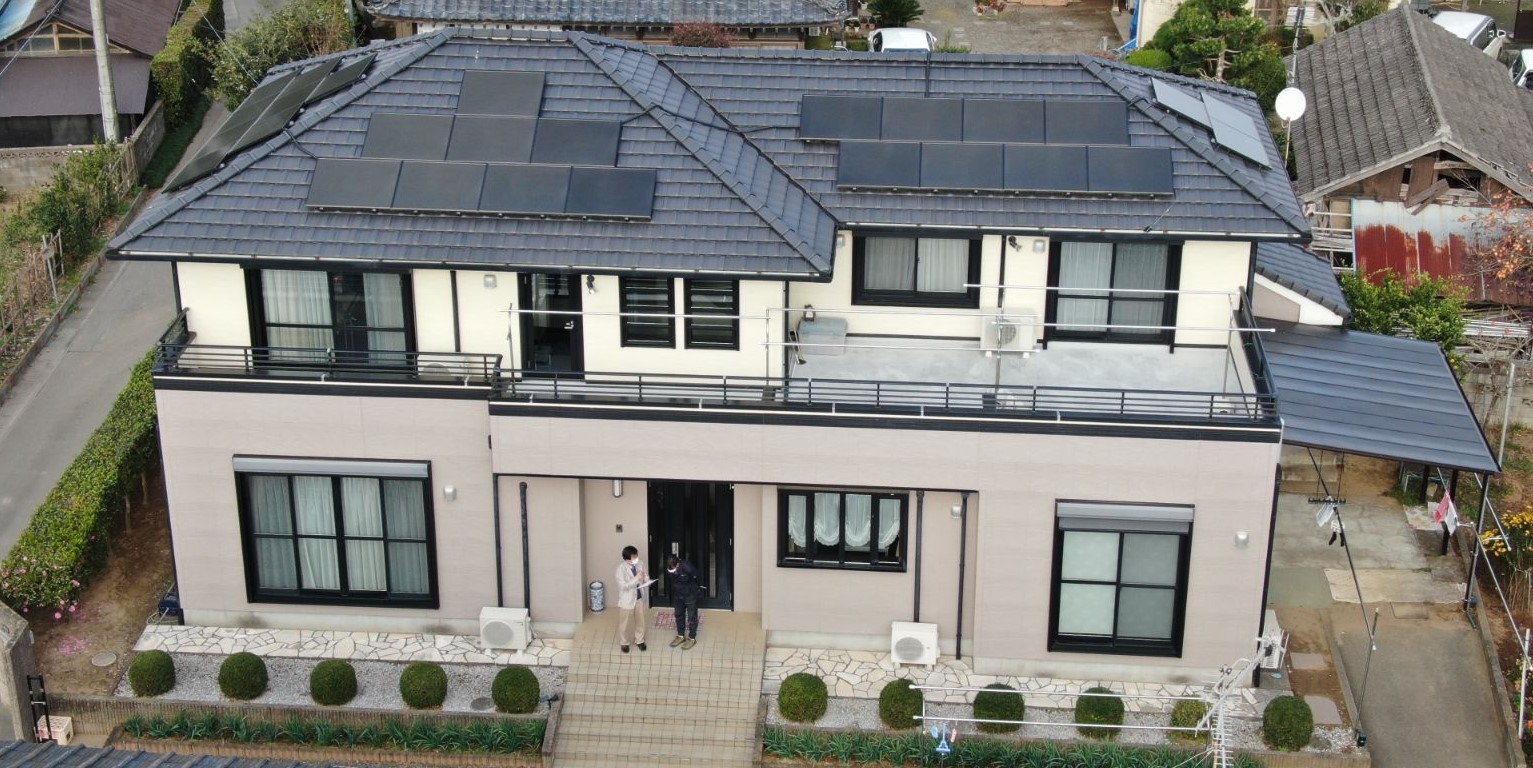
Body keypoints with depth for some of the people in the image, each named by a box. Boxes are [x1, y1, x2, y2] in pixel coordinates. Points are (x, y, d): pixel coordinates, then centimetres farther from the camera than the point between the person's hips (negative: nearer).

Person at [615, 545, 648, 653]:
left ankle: (639, 640, 39)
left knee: (640, 620, 19)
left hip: (639, 597, 5)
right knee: (625, 623, 13)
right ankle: (624, 643, 33)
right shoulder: (621, 568, -25)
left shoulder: (640, 563, -9)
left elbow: (646, 575, 5)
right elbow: (623, 586, -27)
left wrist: (646, 578, -20)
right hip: (626, 599, -5)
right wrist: (636, 578, -32)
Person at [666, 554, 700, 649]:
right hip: (677, 594, 5)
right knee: (679, 615, 16)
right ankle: (680, 636, 32)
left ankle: (692, 638, 17)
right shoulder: (669, 569, -19)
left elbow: (695, 577, -10)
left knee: (691, 617, 5)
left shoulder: (687, 567, -32)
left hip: (690, 594, -5)